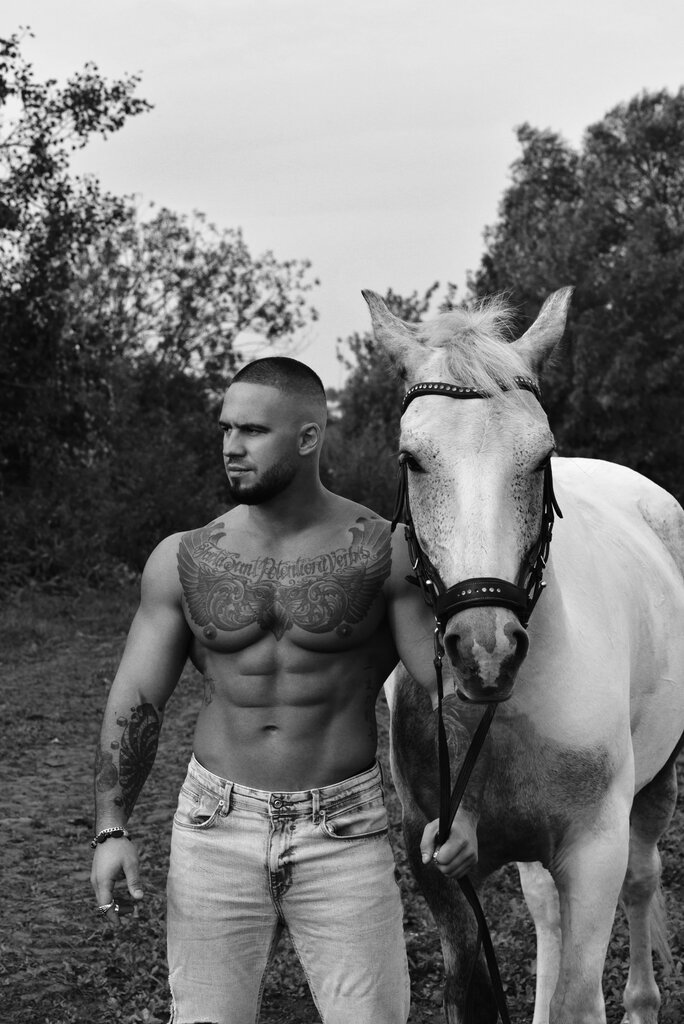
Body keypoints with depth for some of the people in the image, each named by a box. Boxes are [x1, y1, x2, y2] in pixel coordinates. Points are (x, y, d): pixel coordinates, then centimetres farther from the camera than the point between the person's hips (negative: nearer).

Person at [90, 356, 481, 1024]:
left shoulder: (383, 553, -4)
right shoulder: (183, 561, 2)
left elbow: (448, 686, -6)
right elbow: (137, 698, 3)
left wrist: (460, 806, -20)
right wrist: (111, 828, -7)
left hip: (344, 833, -2)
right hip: (216, 825, 2)